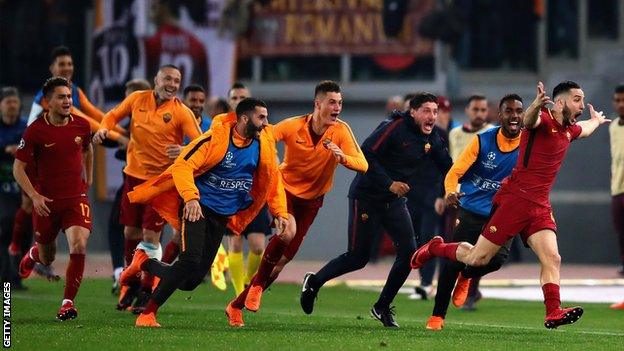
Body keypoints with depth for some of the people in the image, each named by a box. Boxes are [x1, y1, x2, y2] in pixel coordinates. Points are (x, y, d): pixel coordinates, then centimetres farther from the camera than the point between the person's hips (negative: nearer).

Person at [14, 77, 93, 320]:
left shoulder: (81, 126, -2)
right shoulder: (36, 131, -11)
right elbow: (18, 167, -6)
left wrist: (88, 180, 22)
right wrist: (34, 196, -17)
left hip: (76, 197, 1)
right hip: (46, 201, -1)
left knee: (79, 247, -22)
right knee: (47, 258, 14)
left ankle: (68, 302, -11)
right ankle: (34, 253, 54)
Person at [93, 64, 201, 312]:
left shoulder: (182, 113, -8)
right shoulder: (137, 99, 1)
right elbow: (114, 115, 16)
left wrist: (184, 151, -33)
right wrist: (104, 128, -5)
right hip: (134, 174, 3)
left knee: (151, 236, -7)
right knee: (131, 232, 9)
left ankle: (147, 292, 3)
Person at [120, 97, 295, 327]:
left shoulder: (263, 144, 3)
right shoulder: (216, 138, -15)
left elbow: (273, 180, 16)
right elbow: (182, 166, -19)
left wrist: (280, 214, 7)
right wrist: (191, 198, -32)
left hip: (222, 216, 6)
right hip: (198, 207, -6)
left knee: (191, 281, 0)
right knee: (191, 261, -24)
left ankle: (145, 263, 27)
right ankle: (148, 313, -9)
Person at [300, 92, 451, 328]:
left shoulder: (432, 139, 2)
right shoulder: (394, 128, -20)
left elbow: (448, 168, 7)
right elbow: (366, 155, -23)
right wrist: (389, 183, -27)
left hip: (394, 202, 7)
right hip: (366, 196, -7)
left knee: (408, 252, -7)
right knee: (358, 257, -3)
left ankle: (383, 307, 8)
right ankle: (314, 282, 23)